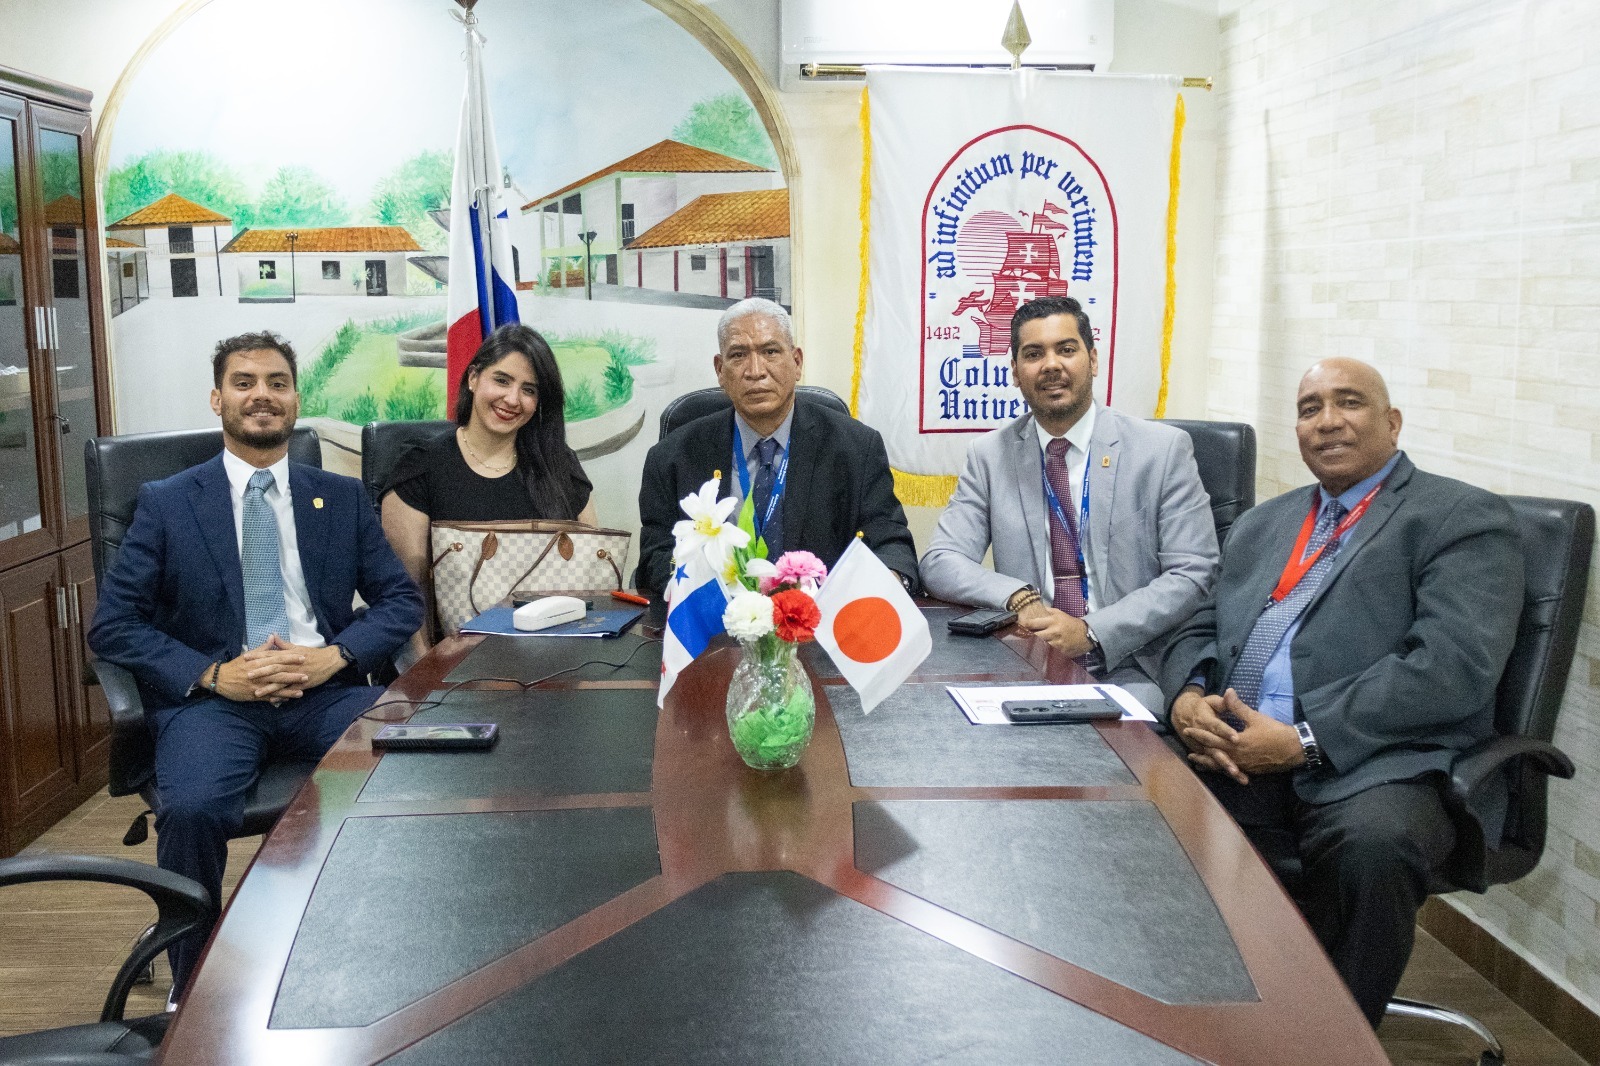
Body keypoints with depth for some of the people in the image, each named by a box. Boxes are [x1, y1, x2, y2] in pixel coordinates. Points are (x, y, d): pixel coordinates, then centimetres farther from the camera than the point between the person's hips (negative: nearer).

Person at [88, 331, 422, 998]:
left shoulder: (343, 498, 15)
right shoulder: (165, 503, 10)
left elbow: (401, 600, 10)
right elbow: (112, 624, 4)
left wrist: (334, 655, -9)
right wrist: (212, 674, -12)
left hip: (325, 690, 1)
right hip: (213, 695, -1)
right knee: (191, 809, -33)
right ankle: (194, 988, -7)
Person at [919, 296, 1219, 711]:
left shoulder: (1164, 449, 1)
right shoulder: (990, 457, 7)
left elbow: (1192, 575, -4)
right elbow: (939, 563, 1)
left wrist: (1091, 632, -17)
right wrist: (1020, 598, -19)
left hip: (1127, 670, -3)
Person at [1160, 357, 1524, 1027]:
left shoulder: (1463, 519, 3)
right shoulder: (1262, 524, 24)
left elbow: (1452, 666, -11)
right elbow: (1199, 632, 21)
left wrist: (1306, 740, -18)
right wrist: (1187, 697, -4)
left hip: (1380, 762, -5)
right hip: (1234, 753, 5)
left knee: (1370, 843, -36)